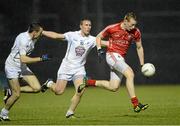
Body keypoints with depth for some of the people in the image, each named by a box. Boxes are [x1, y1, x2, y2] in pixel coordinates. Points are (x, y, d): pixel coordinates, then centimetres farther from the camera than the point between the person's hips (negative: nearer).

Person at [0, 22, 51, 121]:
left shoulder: (32, 38, -1)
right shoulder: (23, 39, -27)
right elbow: (23, 59, -33)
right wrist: (40, 58, -32)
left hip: (22, 67, 8)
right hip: (12, 67, -8)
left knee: (37, 88, -7)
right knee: (16, 95, -9)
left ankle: (12, 92, 9)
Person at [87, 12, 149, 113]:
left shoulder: (136, 32, 0)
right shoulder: (112, 28, -10)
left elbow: (139, 47, 13)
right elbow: (99, 37, 5)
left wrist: (142, 65, 11)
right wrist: (99, 49, -11)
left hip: (121, 59, 6)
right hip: (112, 55, -6)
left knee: (114, 87, 3)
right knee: (130, 74, -25)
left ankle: (89, 82, 20)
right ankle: (136, 104, -27)